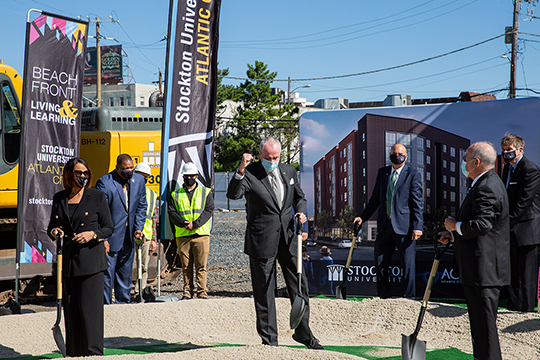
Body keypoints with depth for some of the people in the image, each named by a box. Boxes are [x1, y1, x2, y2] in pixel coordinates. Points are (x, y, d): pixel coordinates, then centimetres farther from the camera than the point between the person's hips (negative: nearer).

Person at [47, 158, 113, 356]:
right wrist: (54, 232, -5)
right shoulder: (59, 198, 10)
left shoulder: (97, 196, 0)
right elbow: (52, 227, 18)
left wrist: (92, 234, -14)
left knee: (90, 306, -8)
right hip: (68, 260, 4)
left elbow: (109, 228, 4)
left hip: (91, 260, -4)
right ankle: (73, 353, 15)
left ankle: (93, 352, -2)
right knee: (70, 307, 6)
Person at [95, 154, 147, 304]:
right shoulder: (104, 182, -14)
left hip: (128, 238, 6)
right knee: (107, 274, -4)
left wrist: (138, 228, 0)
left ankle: (123, 303, 26)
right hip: (110, 238, -5)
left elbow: (141, 207, 13)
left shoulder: (139, 180, 3)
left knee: (126, 275, 14)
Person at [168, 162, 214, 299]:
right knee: (186, 266, 4)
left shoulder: (206, 192, 10)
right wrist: (184, 223, -14)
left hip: (201, 234, -2)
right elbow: (172, 212, 3)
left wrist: (195, 224, -14)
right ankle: (187, 293, 11)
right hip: (182, 235, 2)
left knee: (201, 266, -5)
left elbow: (208, 210, -1)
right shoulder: (175, 195, 14)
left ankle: (202, 293, -1)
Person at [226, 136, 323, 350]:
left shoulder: (288, 172, 9)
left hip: (288, 237, 5)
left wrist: (301, 212, 2)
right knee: (264, 292, 2)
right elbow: (233, 194, -23)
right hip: (262, 241, -4)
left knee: (300, 286, 8)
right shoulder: (250, 174, -7)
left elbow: (299, 197, 22)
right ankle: (269, 339, 12)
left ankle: (303, 332, 25)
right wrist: (240, 171, -37)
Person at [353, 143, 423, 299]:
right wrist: (363, 217, 12)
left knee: (408, 264, -2)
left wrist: (417, 227, -13)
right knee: (380, 263, 9)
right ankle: (384, 298, 21)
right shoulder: (382, 172, 13)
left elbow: (417, 204, -6)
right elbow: (375, 199, 19)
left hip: (404, 227, -5)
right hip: (385, 226, 5)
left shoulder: (413, 175, -2)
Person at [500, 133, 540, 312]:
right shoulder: (507, 168, 15)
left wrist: (507, 222, -19)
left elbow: (523, 202, -18)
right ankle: (513, 306, 20)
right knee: (513, 270, 13)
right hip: (511, 230, 9)